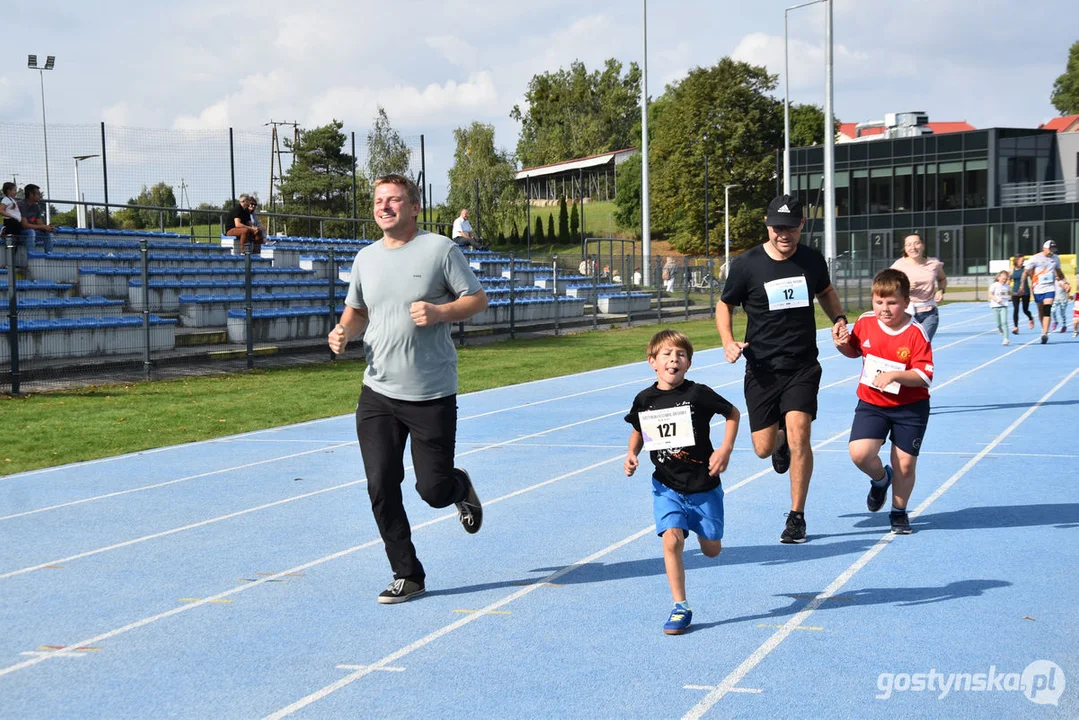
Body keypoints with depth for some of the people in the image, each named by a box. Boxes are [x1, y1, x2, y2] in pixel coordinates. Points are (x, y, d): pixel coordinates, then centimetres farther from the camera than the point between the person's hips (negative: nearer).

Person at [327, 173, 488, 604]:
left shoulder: (439, 249, -5)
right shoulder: (366, 258, 10)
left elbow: (477, 299, -2)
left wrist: (440, 313, -20)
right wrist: (344, 331, 0)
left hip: (433, 394, -4)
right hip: (378, 394, 4)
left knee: (433, 491, -1)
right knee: (381, 489, -2)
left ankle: (461, 488, 37)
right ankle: (407, 575, 13)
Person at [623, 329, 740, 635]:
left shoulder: (698, 394, -14)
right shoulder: (644, 399, -5)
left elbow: (733, 413, 0)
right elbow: (639, 431, 14)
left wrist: (725, 449, -9)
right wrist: (631, 455, -4)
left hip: (703, 484, -1)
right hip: (666, 485, 1)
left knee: (711, 549, 9)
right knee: (672, 540, -17)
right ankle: (680, 607, -4)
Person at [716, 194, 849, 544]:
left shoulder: (812, 260, 1)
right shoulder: (746, 265, -8)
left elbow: (826, 292, 22)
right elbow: (724, 305, 6)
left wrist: (839, 318, 3)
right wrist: (728, 342, -11)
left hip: (803, 367, 0)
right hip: (762, 370, 0)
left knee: (798, 435, -15)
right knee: (764, 448, 2)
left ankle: (797, 518, -1)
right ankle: (781, 440, 43)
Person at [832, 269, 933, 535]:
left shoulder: (916, 333, -18)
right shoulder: (864, 323, -5)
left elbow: (924, 375, -21)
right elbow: (854, 350, 16)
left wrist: (893, 375, -35)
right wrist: (842, 345, -6)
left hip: (910, 407, -3)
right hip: (871, 403, 3)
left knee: (905, 465, 3)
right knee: (859, 453, -16)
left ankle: (899, 512, 30)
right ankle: (880, 478, 19)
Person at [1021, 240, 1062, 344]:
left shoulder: (1056, 258, 6)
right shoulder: (1035, 259, -8)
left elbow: (1058, 271, 22)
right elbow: (1026, 272, -4)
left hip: (1050, 288, 1)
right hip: (1038, 289, -1)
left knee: (1047, 311, -13)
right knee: (1041, 311, 10)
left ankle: (1045, 334, -20)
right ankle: (1044, 329, 31)